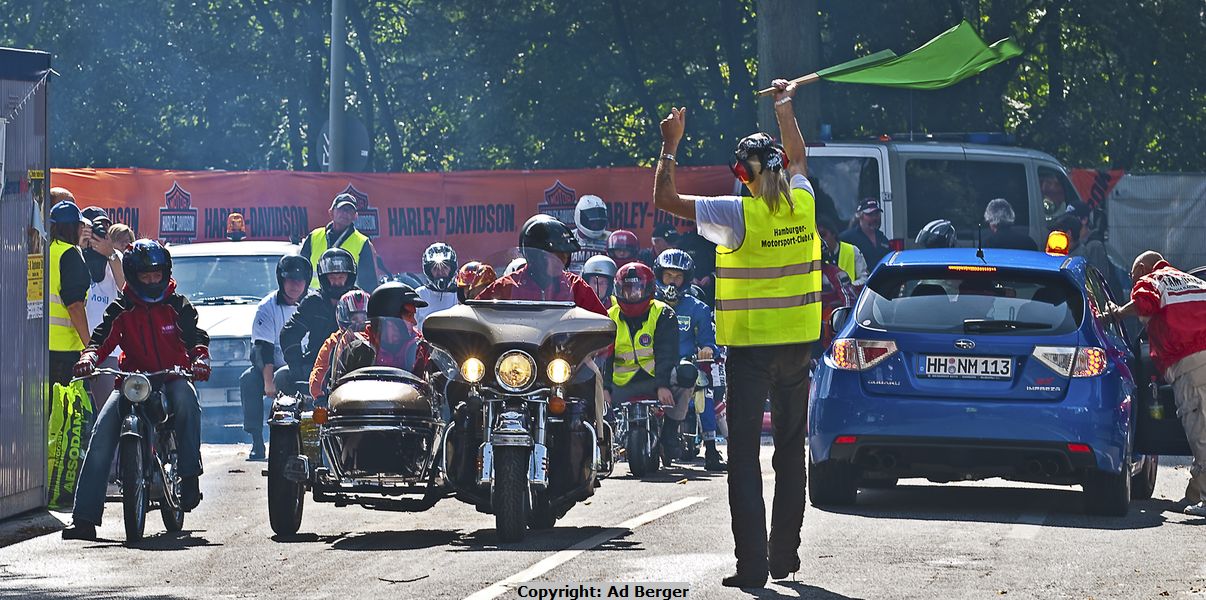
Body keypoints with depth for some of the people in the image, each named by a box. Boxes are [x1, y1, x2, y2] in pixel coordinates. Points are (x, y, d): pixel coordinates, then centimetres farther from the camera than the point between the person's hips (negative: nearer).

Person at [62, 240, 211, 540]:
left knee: (185, 396, -38)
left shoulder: (178, 306, 7)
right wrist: (89, 358, -26)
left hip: (172, 378, -1)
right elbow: (103, 337, -3)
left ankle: (190, 477, -32)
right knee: (103, 430, -18)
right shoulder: (122, 310, 9)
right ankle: (85, 518, -19)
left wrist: (200, 359, -27)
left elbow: (196, 336, -4)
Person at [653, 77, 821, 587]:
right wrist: (785, 110, 36)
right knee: (791, 451, 15)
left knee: (744, 455, -2)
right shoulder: (802, 202, 0)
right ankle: (785, 555, 19)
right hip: (797, 345, 5)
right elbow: (798, 158, 23)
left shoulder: (739, 215, -14)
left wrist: (670, 146, 2)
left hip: (750, 346, -5)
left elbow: (664, 199, -10)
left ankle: (752, 563, -9)